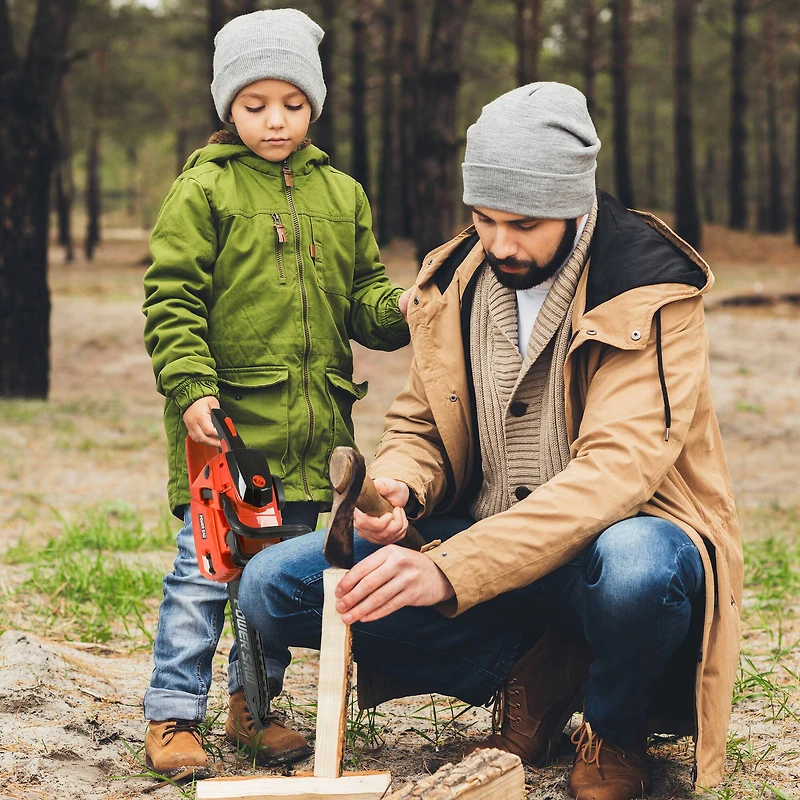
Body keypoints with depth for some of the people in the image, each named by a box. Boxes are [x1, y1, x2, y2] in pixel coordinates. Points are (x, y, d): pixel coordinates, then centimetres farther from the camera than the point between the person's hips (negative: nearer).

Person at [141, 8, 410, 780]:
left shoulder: (341, 195, 12)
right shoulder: (203, 190, -3)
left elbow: (361, 297, 17)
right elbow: (171, 301, -6)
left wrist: (397, 311, -5)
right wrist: (191, 388, -16)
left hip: (310, 424, 5)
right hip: (225, 421, -5)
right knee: (204, 570, -3)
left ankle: (252, 704, 27)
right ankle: (172, 716, 8)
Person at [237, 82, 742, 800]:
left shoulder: (652, 292, -16)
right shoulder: (454, 283, 3)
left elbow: (614, 470, -28)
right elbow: (420, 427, 14)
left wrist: (449, 571, -38)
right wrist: (398, 486, -13)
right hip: (477, 540, 5)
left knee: (634, 566, -43)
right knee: (271, 586, -11)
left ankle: (615, 730, -6)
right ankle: (535, 675, -3)